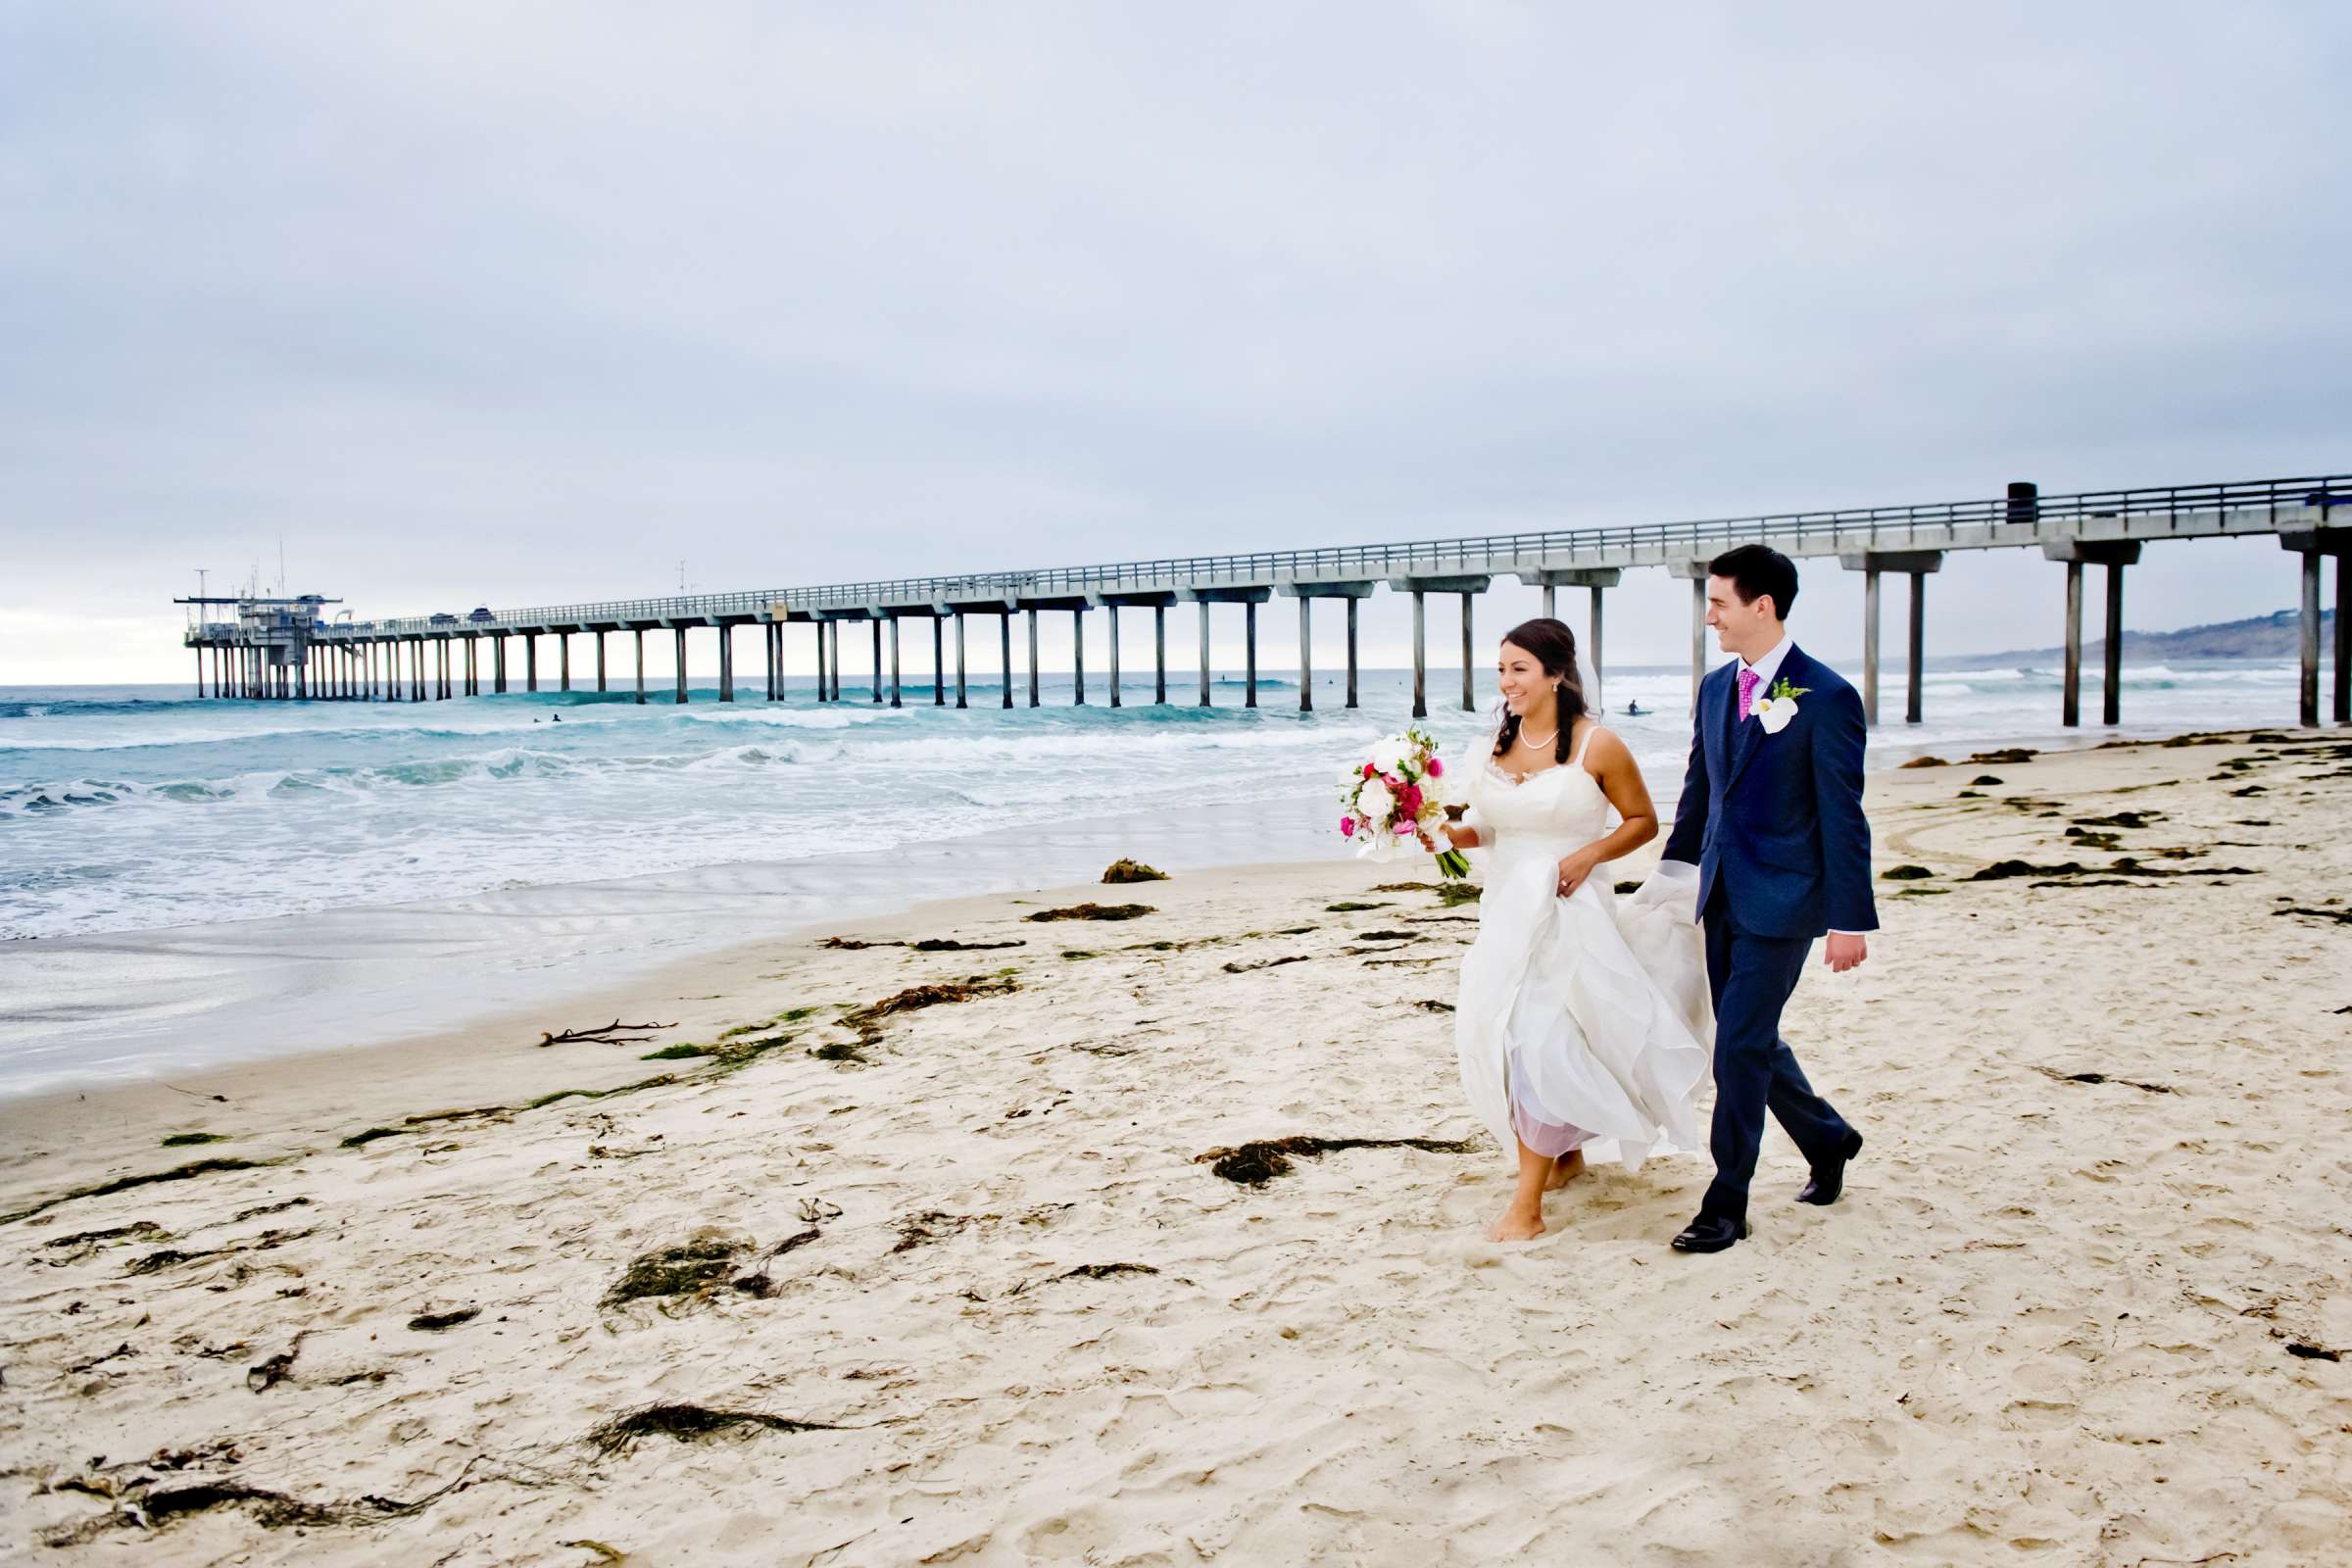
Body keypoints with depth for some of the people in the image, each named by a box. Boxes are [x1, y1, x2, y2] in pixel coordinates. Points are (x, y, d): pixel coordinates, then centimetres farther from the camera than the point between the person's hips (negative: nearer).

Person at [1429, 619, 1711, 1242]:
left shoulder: (1596, 745, -10)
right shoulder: (1498, 745, 6)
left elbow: (1643, 821, 0)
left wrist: (1590, 853, -16)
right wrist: (1449, 833, -5)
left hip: (1567, 914, -6)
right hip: (1506, 910, 6)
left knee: (1540, 1041, -11)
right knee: (1498, 1037, 11)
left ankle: (1527, 1204, -3)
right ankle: (1567, 1154, 36)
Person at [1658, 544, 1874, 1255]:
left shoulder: (1827, 697, -13)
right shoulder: (1716, 687, 8)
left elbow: (1843, 817, -12)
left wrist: (1850, 920, -12)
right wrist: (1673, 871, 16)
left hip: (1781, 901, -7)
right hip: (1723, 896, 7)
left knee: (1740, 1047, -6)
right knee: (1750, 1041, 15)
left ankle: (1726, 1204, 6)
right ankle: (1828, 1139, 39)